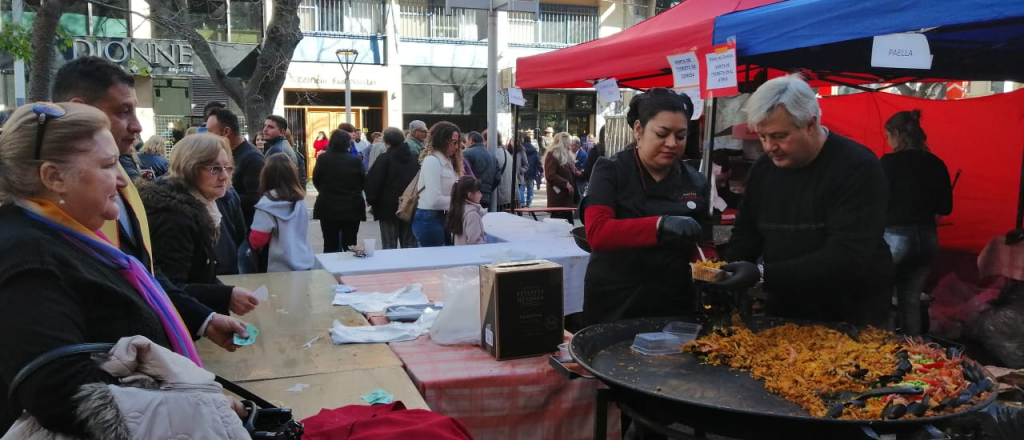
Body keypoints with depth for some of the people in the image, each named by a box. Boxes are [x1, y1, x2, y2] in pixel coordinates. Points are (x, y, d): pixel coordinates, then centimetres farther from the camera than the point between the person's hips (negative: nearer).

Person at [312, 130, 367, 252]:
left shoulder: (323, 159, -8)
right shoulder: (355, 160, -8)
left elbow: (316, 180, 2)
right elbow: (363, 181, 1)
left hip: (328, 208, 0)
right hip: (352, 208, 0)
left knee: (330, 245, 8)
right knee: (350, 244, 7)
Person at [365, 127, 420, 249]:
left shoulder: (384, 158, -10)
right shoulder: (413, 158, 8)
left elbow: (372, 181, -13)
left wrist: (371, 200, 1)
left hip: (388, 207, -5)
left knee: (389, 246, 1)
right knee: (410, 245, 11)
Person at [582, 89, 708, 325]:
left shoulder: (695, 182, 3)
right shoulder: (611, 171, -7)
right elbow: (597, 232, -20)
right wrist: (660, 225, -32)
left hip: (674, 304, 3)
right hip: (615, 304, -3)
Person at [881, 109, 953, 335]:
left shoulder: (890, 162, -11)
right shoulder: (936, 164, 6)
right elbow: (945, 207, 9)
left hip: (896, 237, -6)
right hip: (927, 238, 6)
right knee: (912, 300, 15)